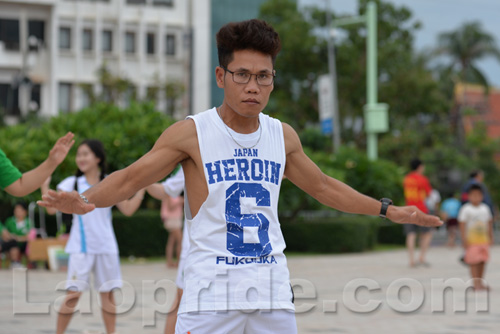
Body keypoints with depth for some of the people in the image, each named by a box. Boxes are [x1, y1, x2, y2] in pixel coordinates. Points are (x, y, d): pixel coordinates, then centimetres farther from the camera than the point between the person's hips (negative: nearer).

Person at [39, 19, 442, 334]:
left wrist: (387, 209, 23)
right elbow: (130, 178, -4)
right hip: (211, 293, -4)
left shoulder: (283, 135, 9)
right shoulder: (192, 133, -5)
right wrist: (87, 200, -23)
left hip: (273, 293, 4)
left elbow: (323, 186, 24)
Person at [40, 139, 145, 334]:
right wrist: (44, 185, -15)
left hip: (106, 247, 2)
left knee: (108, 294, 6)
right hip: (80, 248, -2)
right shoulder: (72, 184, 1)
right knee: (73, 294, -9)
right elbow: (52, 208, -6)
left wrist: (142, 188, -1)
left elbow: (128, 209, 6)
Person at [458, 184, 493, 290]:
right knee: (474, 262, -8)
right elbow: (462, 224, -8)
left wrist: (490, 237, 13)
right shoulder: (466, 209, -6)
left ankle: (480, 282, 16)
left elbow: (489, 223, 16)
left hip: (483, 239, 5)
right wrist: (464, 239, -13)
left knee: (483, 261, 6)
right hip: (472, 239, -5)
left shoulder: (485, 208, 9)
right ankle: (476, 283, -7)